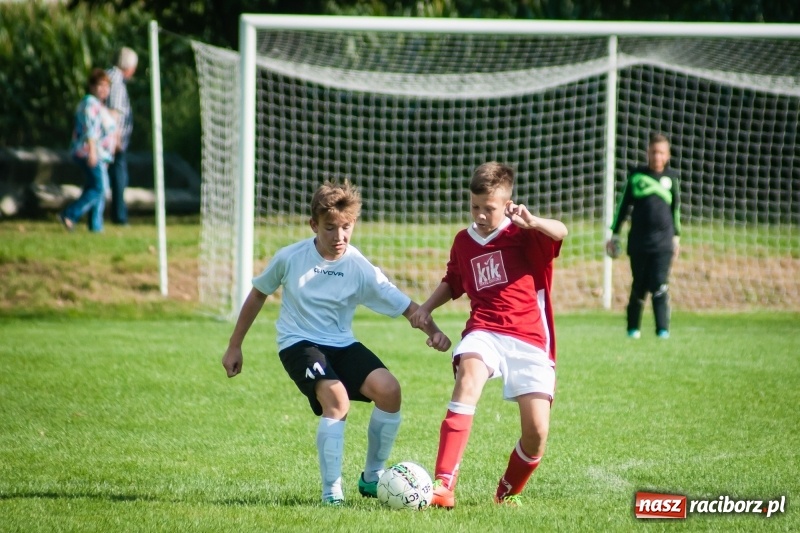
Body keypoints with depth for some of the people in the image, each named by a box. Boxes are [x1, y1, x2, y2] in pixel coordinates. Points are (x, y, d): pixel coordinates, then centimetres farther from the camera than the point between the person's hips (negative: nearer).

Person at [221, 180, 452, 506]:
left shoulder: (360, 269, -8)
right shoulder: (290, 258, -7)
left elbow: (406, 306, -12)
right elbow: (258, 294, 9)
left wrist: (432, 330, -32)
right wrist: (235, 346, 13)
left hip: (341, 344, 3)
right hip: (299, 343, -3)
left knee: (388, 389, -21)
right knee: (337, 398, -30)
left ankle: (372, 477, 1)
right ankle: (332, 491, -18)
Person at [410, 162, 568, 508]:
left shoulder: (522, 235, -1)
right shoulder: (463, 242, 16)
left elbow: (560, 233, -23)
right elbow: (452, 283, 36)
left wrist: (532, 222, -43)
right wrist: (426, 308, 19)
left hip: (529, 340, -2)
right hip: (484, 333, 2)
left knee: (537, 434, -9)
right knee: (469, 373, -33)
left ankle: (507, 492, 25)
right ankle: (443, 485, -42)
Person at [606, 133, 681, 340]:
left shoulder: (671, 177, 9)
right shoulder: (636, 176, 5)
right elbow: (624, 206, 10)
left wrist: (676, 237, 20)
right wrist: (615, 235, 10)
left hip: (663, 242, 0)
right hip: (638, 241, 0)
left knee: (660, 286, -10)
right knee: (639, 286, 6)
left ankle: (663, 328, -9)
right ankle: (633, 327, 18)